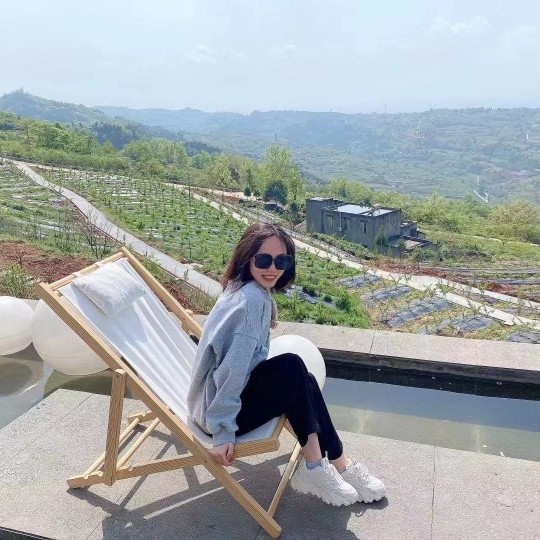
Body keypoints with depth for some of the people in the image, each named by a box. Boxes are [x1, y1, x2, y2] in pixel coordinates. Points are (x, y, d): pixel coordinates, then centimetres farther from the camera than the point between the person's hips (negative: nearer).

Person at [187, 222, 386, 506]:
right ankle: (314, 466, -7)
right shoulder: (251, 299, -24)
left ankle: (338, 465, 10)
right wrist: (223, 432, -24)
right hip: (218, 408, -9)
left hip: (232, 395, 9)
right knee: (291, 367, -21)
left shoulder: (253, 291, 4)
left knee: (304, 382, 2)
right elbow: (231, 368, -26)